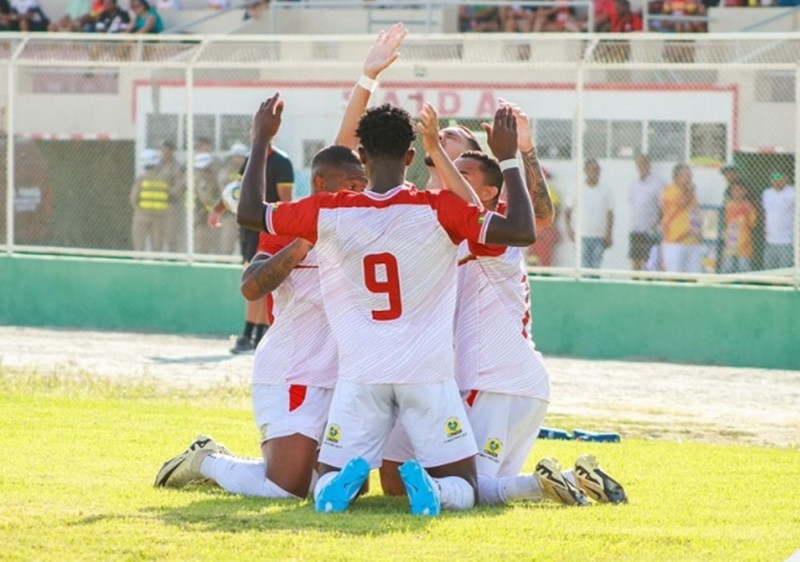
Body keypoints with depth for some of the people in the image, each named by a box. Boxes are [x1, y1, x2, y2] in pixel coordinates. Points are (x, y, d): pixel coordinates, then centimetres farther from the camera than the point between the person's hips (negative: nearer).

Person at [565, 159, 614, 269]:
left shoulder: (605, 190, 5)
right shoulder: (578, 189, 2)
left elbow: (610, 213, 9)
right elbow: (567, 211, 8)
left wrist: (609, 234, 0)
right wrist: (568, 226, -8)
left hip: (600, 236, 1)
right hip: (583, 236, -1)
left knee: (595, 267, -1)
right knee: (584, 266, -7)